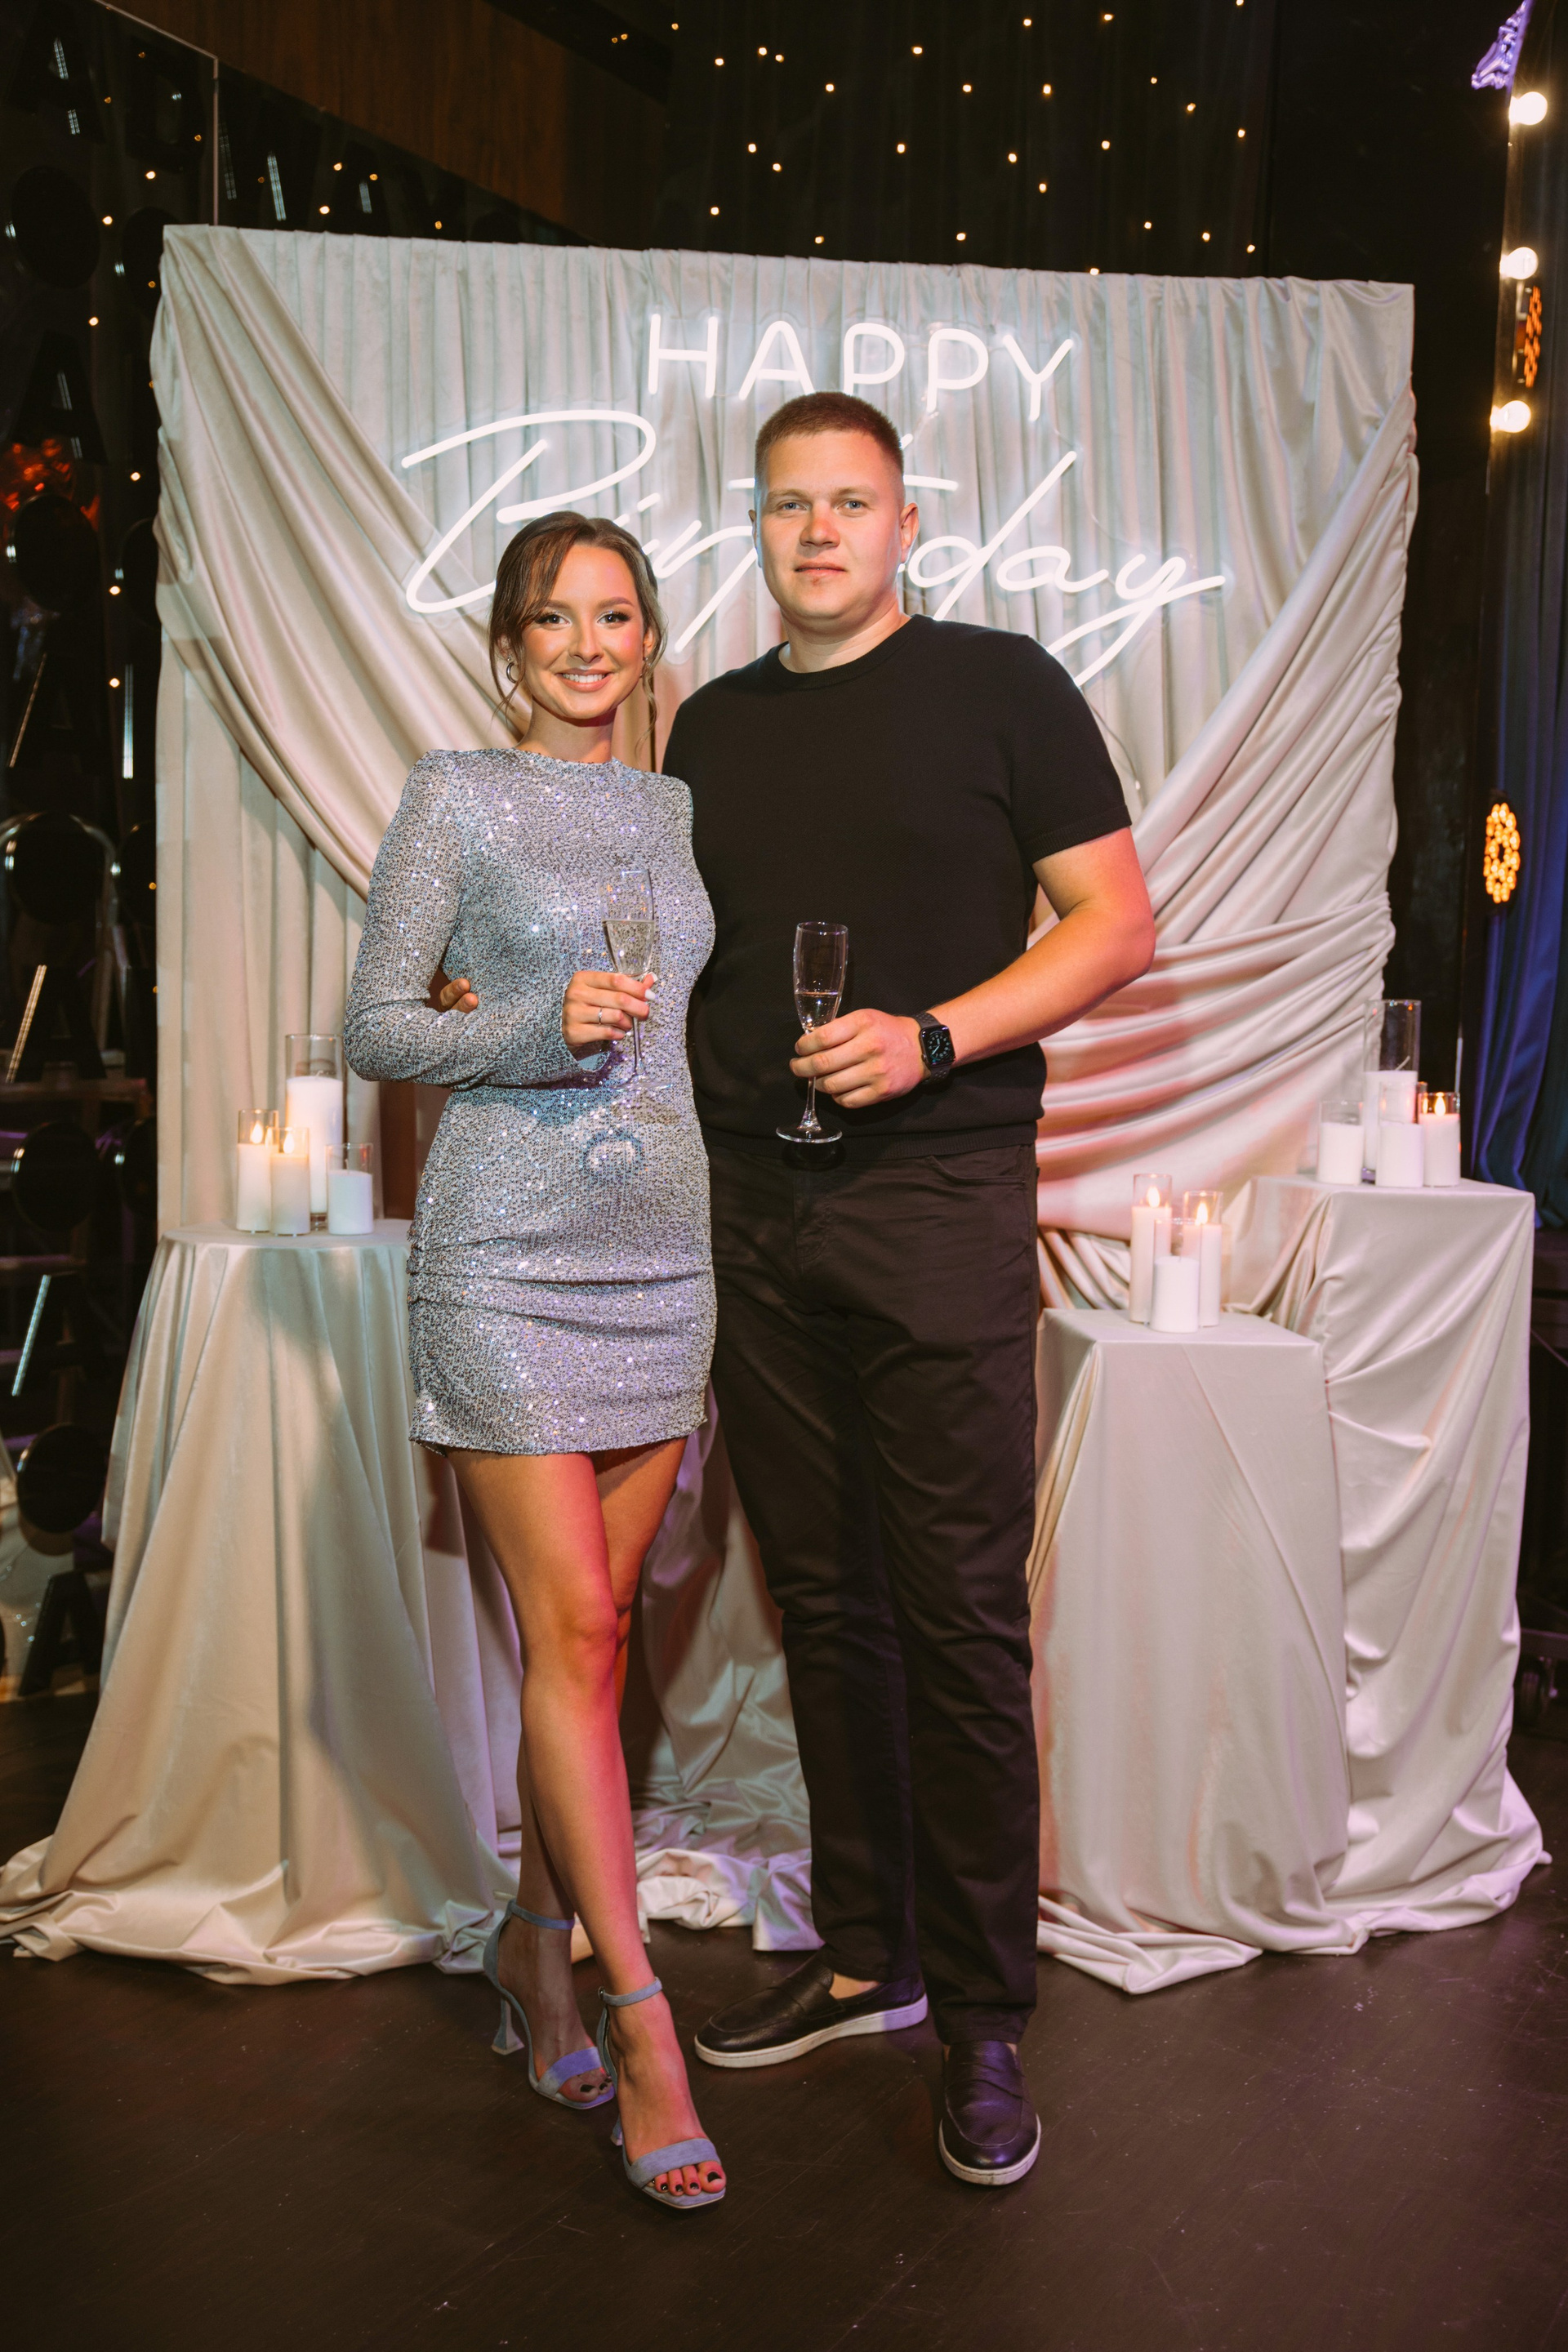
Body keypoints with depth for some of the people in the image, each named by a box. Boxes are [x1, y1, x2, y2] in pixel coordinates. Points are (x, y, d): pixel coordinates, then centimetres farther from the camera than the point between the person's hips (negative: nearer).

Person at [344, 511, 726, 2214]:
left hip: (663, 1255, 5)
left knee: (590, 1631, 8)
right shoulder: (453, 800, 2)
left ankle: (534, 1939, 28)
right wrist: (537, 1029, -17)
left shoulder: (678, 813, 15)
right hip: (506, 1252, -4)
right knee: (574, 1631, -6)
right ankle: (639, 2015, 4)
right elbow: (373, 1027, -1)